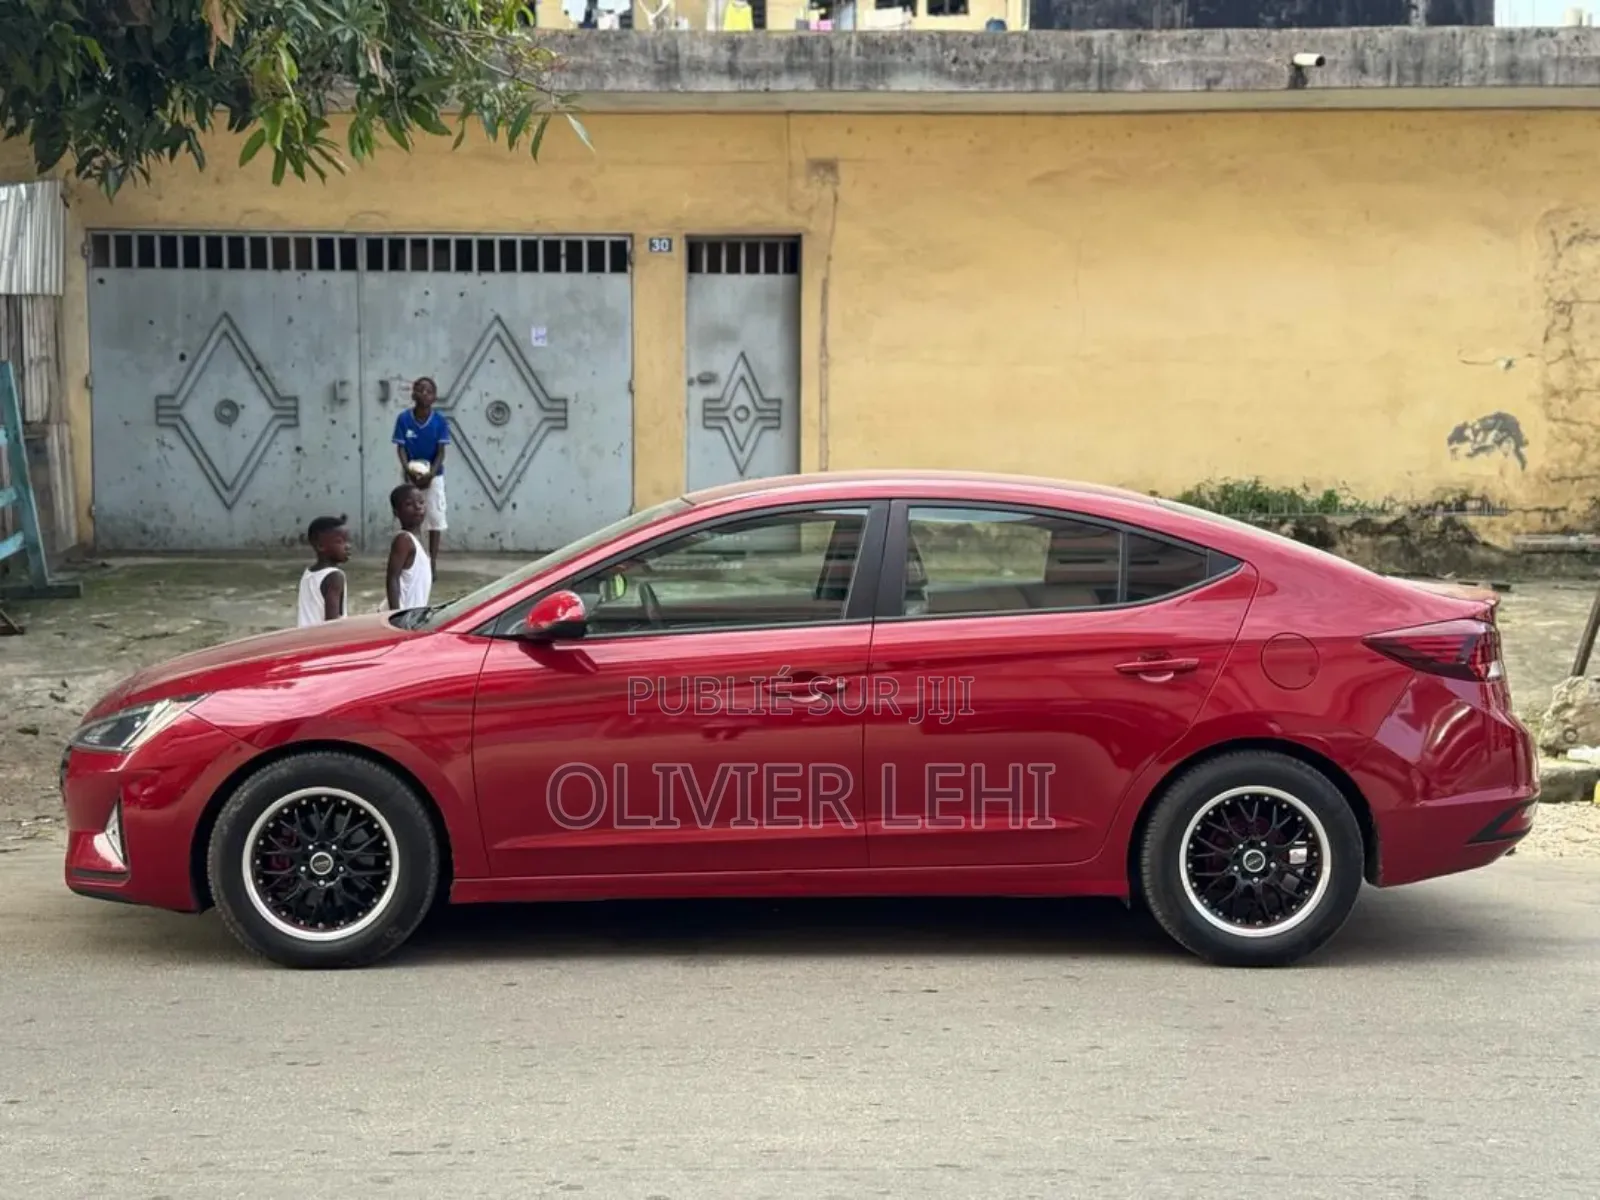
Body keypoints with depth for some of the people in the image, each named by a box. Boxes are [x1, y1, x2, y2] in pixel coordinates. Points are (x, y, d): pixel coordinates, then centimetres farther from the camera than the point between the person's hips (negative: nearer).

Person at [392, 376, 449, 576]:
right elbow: (401, 448, -8)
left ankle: (431, 565, 5)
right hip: (411, 474, 1)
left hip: (433, 475, 0)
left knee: (435, 519, -1)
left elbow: (441, 451, -9)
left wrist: (431, 474, -23)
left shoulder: (440, 421, -12)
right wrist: (408, 471, -23)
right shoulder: (403, 419, -11)